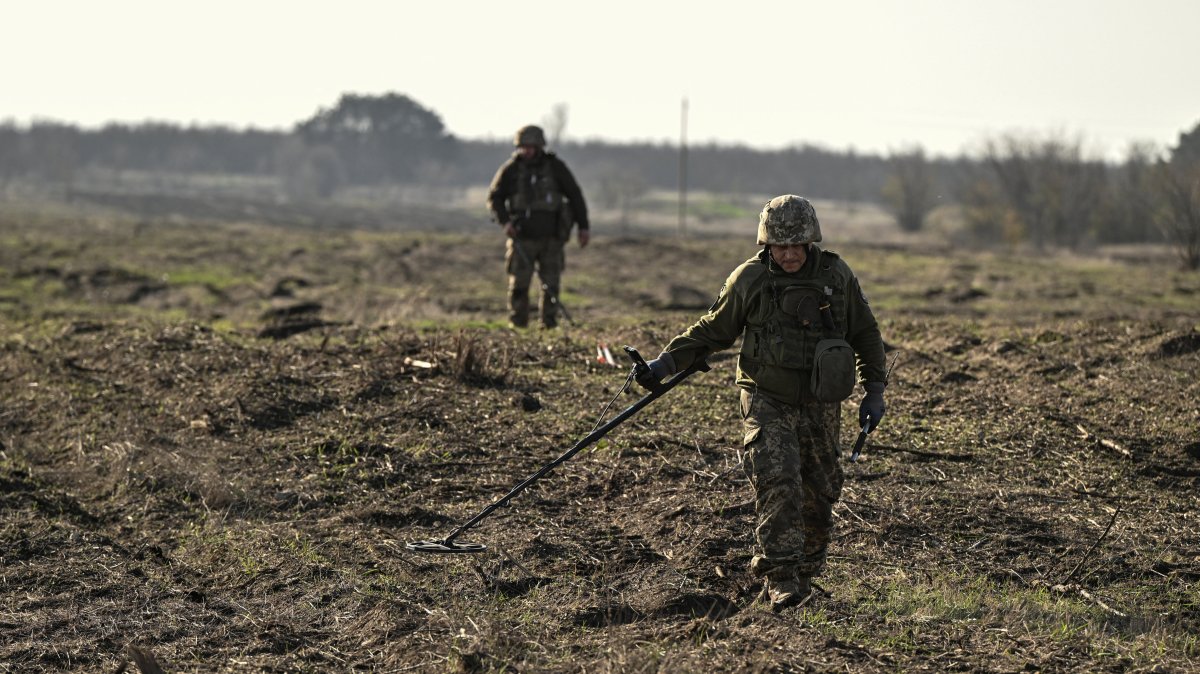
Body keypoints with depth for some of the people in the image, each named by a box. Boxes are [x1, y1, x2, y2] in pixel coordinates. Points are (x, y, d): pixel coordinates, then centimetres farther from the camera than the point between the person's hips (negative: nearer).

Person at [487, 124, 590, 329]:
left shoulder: (555, 167, 0)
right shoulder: (511, 169, -1)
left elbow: (575, 196, 6)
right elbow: (494, 197, 5)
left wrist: (583, 226, 3)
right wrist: (505, 221, -11)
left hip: (551, 237, 0)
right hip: (522, 237, 0)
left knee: (551, 283, -1)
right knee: (519, 282, -5)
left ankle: (549, 323, 7)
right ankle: (517, 323, 6)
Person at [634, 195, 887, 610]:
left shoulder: (837, 276, -1)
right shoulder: (750, 279, -5)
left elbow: (865, 334, 11)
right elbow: (713, 330, 7)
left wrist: (874, 390, 8)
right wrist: (666, 362, 0)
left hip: (821, 405, 2)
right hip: (767, 400, -2)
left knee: (819, 494, 7)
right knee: (778, 484, -19)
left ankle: (805, 576, 23)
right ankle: (780, 579, -20)